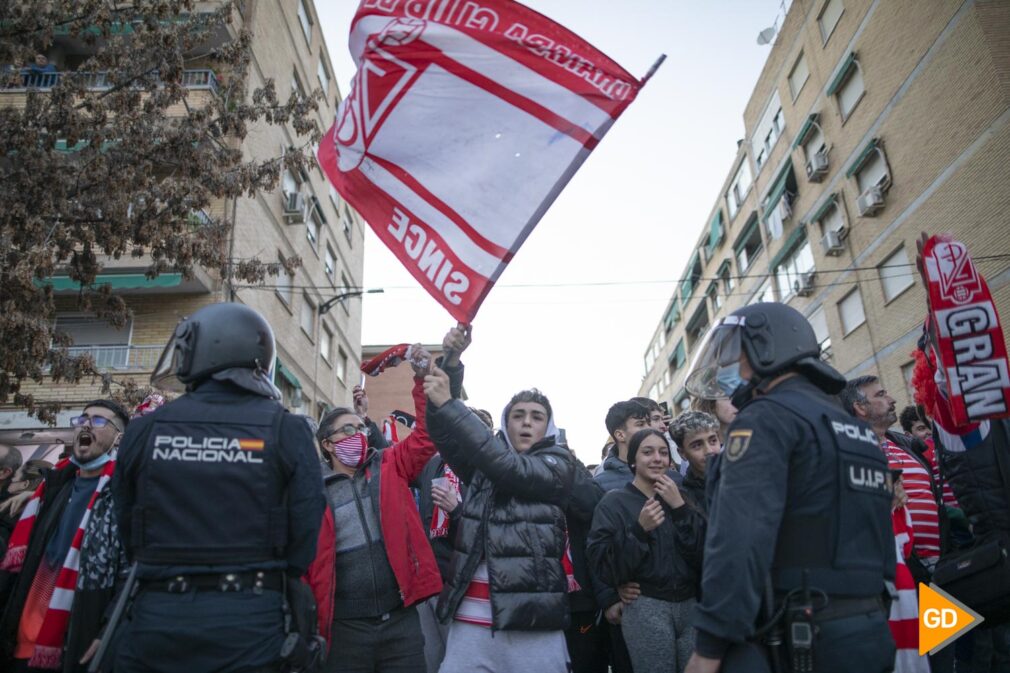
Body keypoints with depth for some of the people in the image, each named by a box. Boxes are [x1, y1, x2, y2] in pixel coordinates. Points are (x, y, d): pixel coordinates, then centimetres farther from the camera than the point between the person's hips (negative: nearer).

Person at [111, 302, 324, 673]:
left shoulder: (145, 430, -1)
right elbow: (305, 534, -7)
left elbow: (128, 531, 7)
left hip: (156, 617, 2)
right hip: (248, 623, -1)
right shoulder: (287, 432, -7)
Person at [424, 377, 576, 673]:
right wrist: (436, 403, -23)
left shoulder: (557, 464, 2)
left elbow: (510, 468, -15)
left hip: (531, 618, -2)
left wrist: (448, 403, -18)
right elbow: (449, 442, -5)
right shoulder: (483, 463, 13)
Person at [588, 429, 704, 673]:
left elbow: (703, 554, 3)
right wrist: (639, 529, -20)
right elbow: (602, 563, -9)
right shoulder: (615, 502, -1)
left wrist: (680, 508, -8)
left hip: (690, 605, 4)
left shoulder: (679, 499, 14)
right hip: (645, 609, -4)